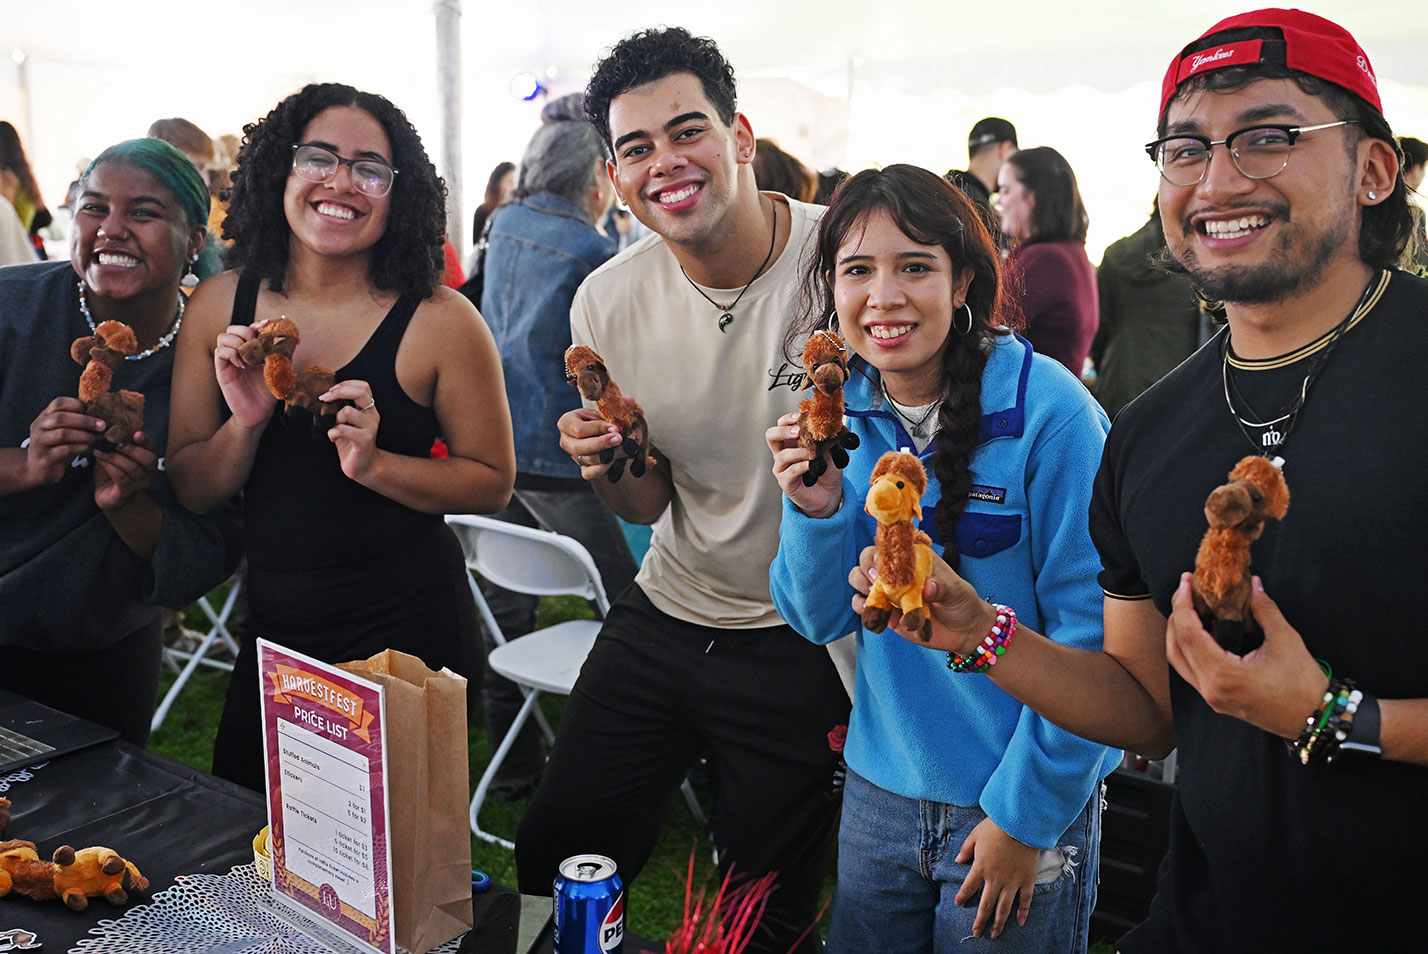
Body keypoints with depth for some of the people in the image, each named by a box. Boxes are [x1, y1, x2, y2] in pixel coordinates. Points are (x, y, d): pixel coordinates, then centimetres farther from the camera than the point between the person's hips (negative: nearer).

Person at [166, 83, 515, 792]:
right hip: (273, 626, 4)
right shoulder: (220, 306, -1)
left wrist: (375, 464, -21)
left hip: (409, 632, -4)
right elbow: (189, 490, 2)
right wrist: (247, 423, -17)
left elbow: (493, 482, -7)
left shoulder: (438, 320, -14)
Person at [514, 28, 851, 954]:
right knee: (550, 869, 16)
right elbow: (652, 505, 4)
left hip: (806, 645, -4)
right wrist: (609, 467, -17)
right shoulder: (607, 303, -5)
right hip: (662, 621, 4)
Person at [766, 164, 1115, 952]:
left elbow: (1088, 634, -14)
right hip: (878, 789, 5)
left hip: (1027, 799, -4)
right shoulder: (837, 414, -3)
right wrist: (817, 513, -19)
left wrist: (1025, 812, -13)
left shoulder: (1049, 410, -18)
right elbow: (819, 621, -1)